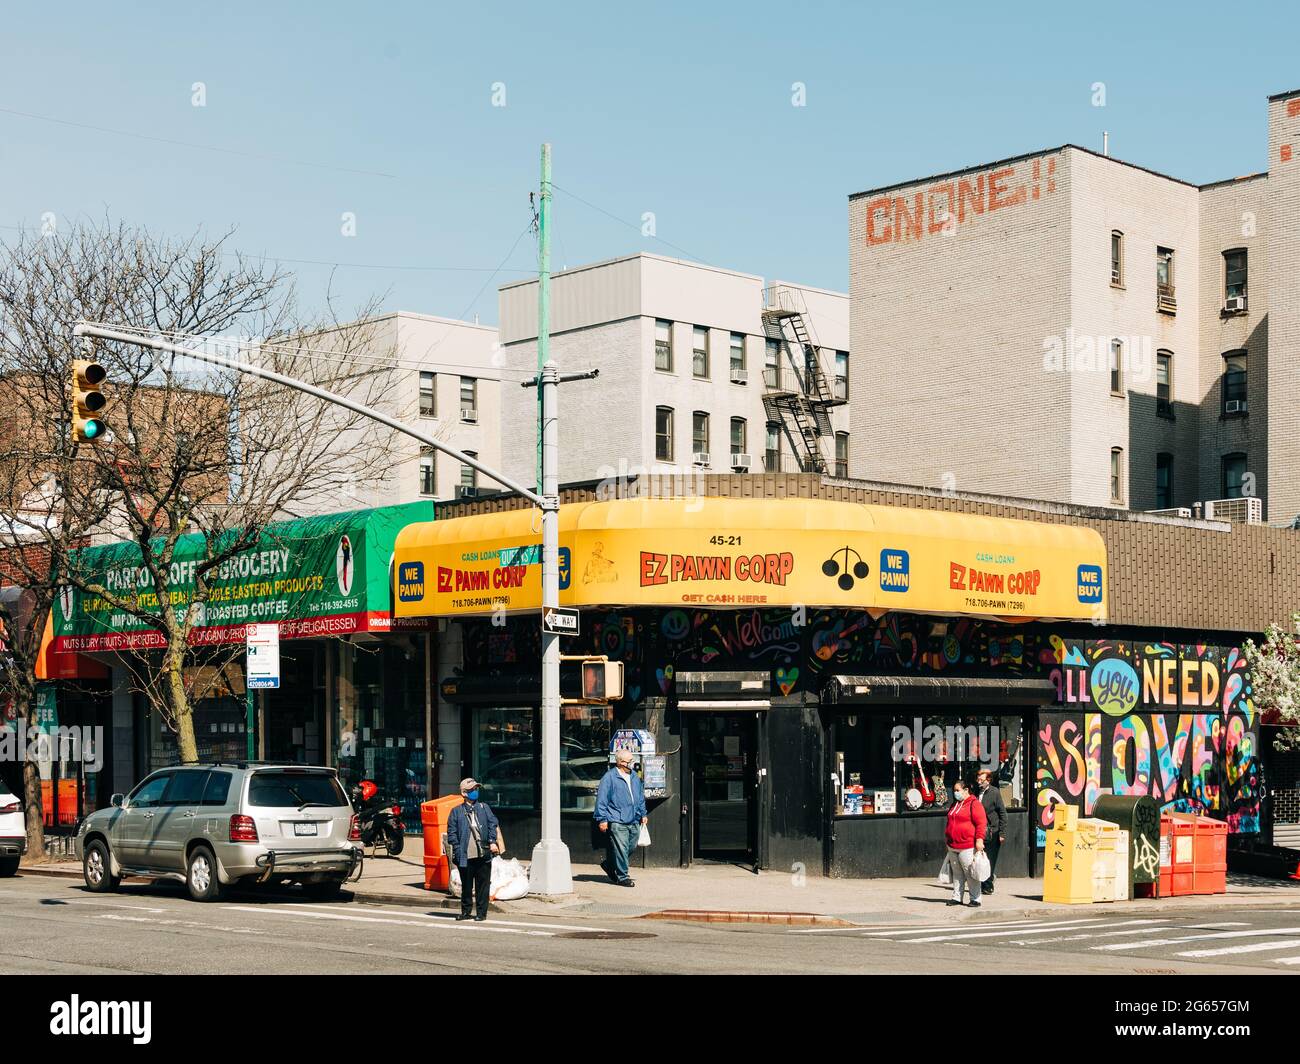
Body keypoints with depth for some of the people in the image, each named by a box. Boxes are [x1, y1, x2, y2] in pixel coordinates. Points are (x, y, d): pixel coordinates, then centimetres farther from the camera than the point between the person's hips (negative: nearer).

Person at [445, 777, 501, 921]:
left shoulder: (484, 807, 11)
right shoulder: (456, 811, 6)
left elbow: (493, 825, 6)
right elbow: (451, 833, 3)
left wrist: (493, 842, -7)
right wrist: (457, 849, -7)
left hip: (483, 855, 1)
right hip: (465, 856, -1)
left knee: (483, 885, 2)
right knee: (466, 886, 7)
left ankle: (481, 913, 11)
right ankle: (466, 911, 21)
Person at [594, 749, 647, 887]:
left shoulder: (635, 778, 16)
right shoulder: (609, 778, -6)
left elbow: (641, 797, 27)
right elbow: (601, 799, -7)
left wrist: (643, 814, 22)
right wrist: (602, 819, -11)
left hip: (634, 822, 7)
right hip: (617, 822, -7)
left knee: (631, 848, 9)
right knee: (621, 849, -9)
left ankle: (609, 866, 30)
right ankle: (622, 877, 2)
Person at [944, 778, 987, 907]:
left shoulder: (974, 804, -7)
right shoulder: (954, 805, 18)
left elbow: (981, 823, -13)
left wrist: (979, 839, -19)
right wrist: (947, 838, 28)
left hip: (967, 848, -8)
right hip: (953, 848, 8)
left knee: (970, 874, -4)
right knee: (957, 874, 12)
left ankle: (975, 899, 1)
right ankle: (956, 897, 18)